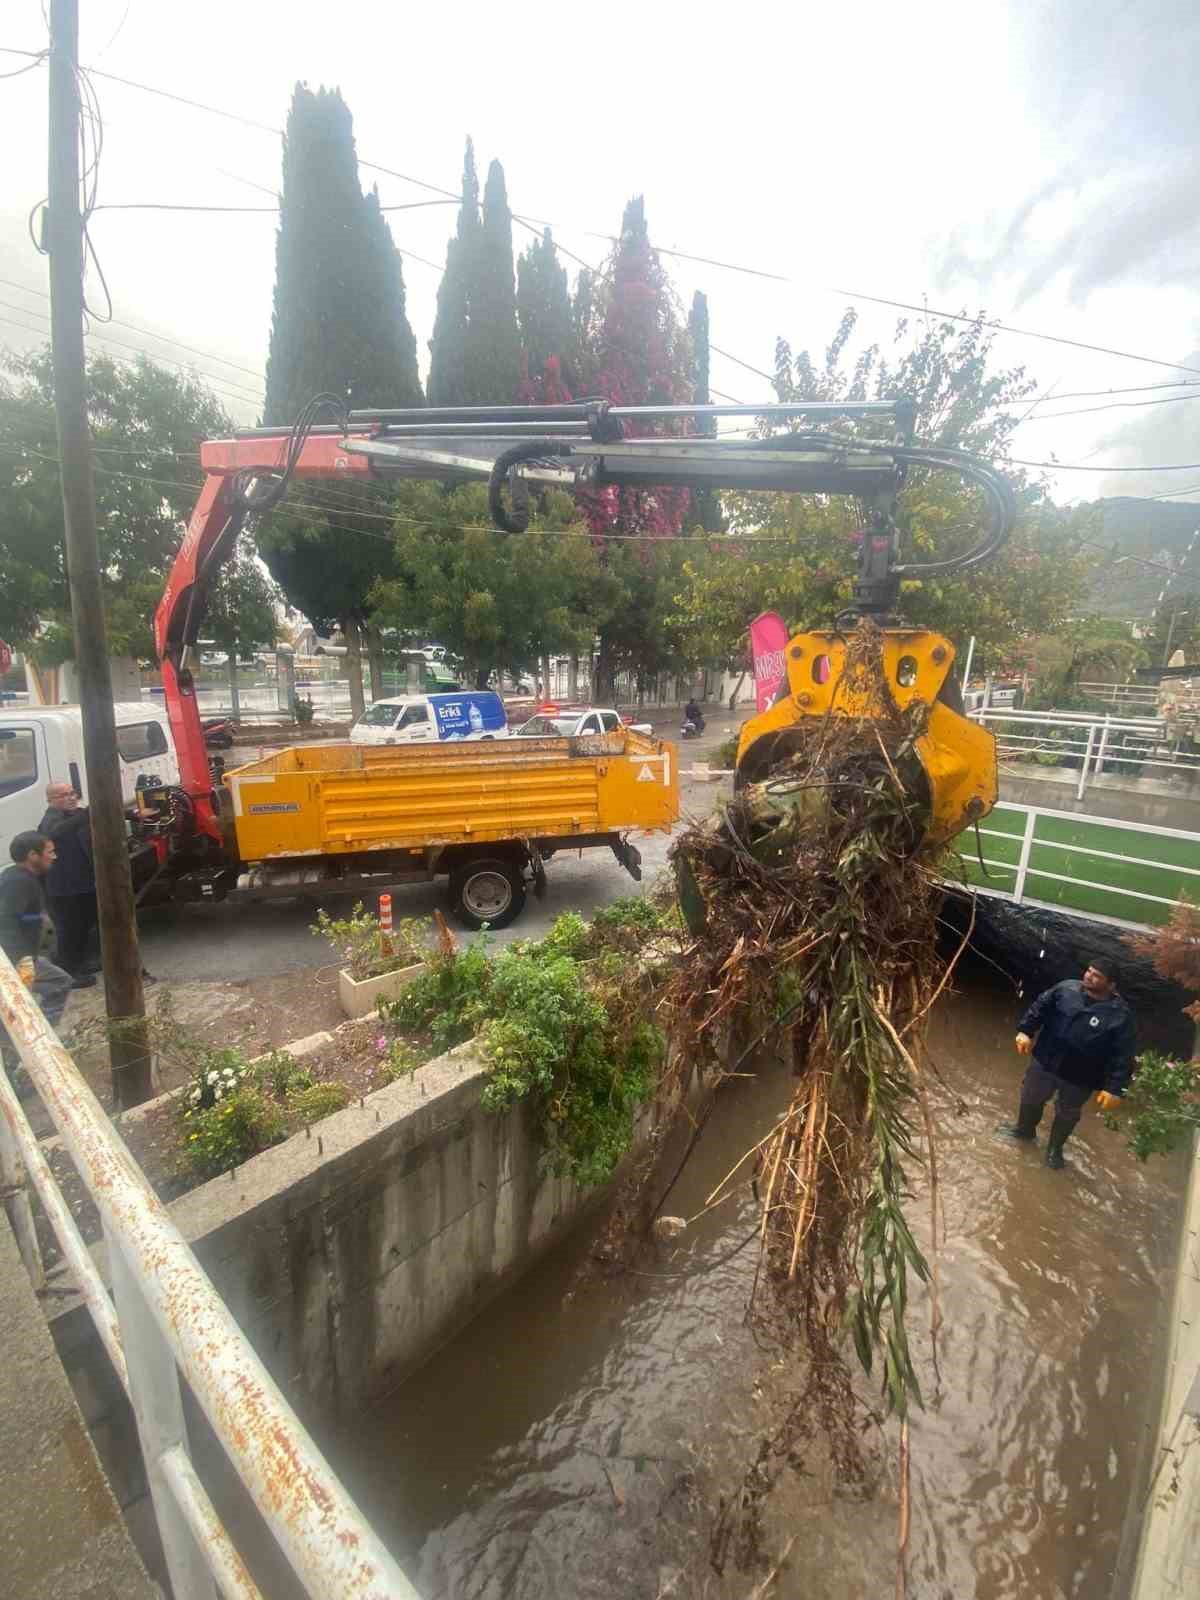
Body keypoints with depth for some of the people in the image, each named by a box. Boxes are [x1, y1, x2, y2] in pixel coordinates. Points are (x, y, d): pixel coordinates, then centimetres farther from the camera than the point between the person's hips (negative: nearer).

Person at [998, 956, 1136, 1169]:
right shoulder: (1067, 988, -12)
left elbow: (1122, 1057, -17)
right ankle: (1025, 1129, 51)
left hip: (1079, 1078, -3)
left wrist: (1114, 1088, -19)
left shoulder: (1120, 1015, -20)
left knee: (1066, 1115, 21)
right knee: (1030, 1098, 23)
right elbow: (1039, 1008, -1)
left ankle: (1054, 1148, 47)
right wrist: (1025, 1031, -8)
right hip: (1044, 1062, 3)